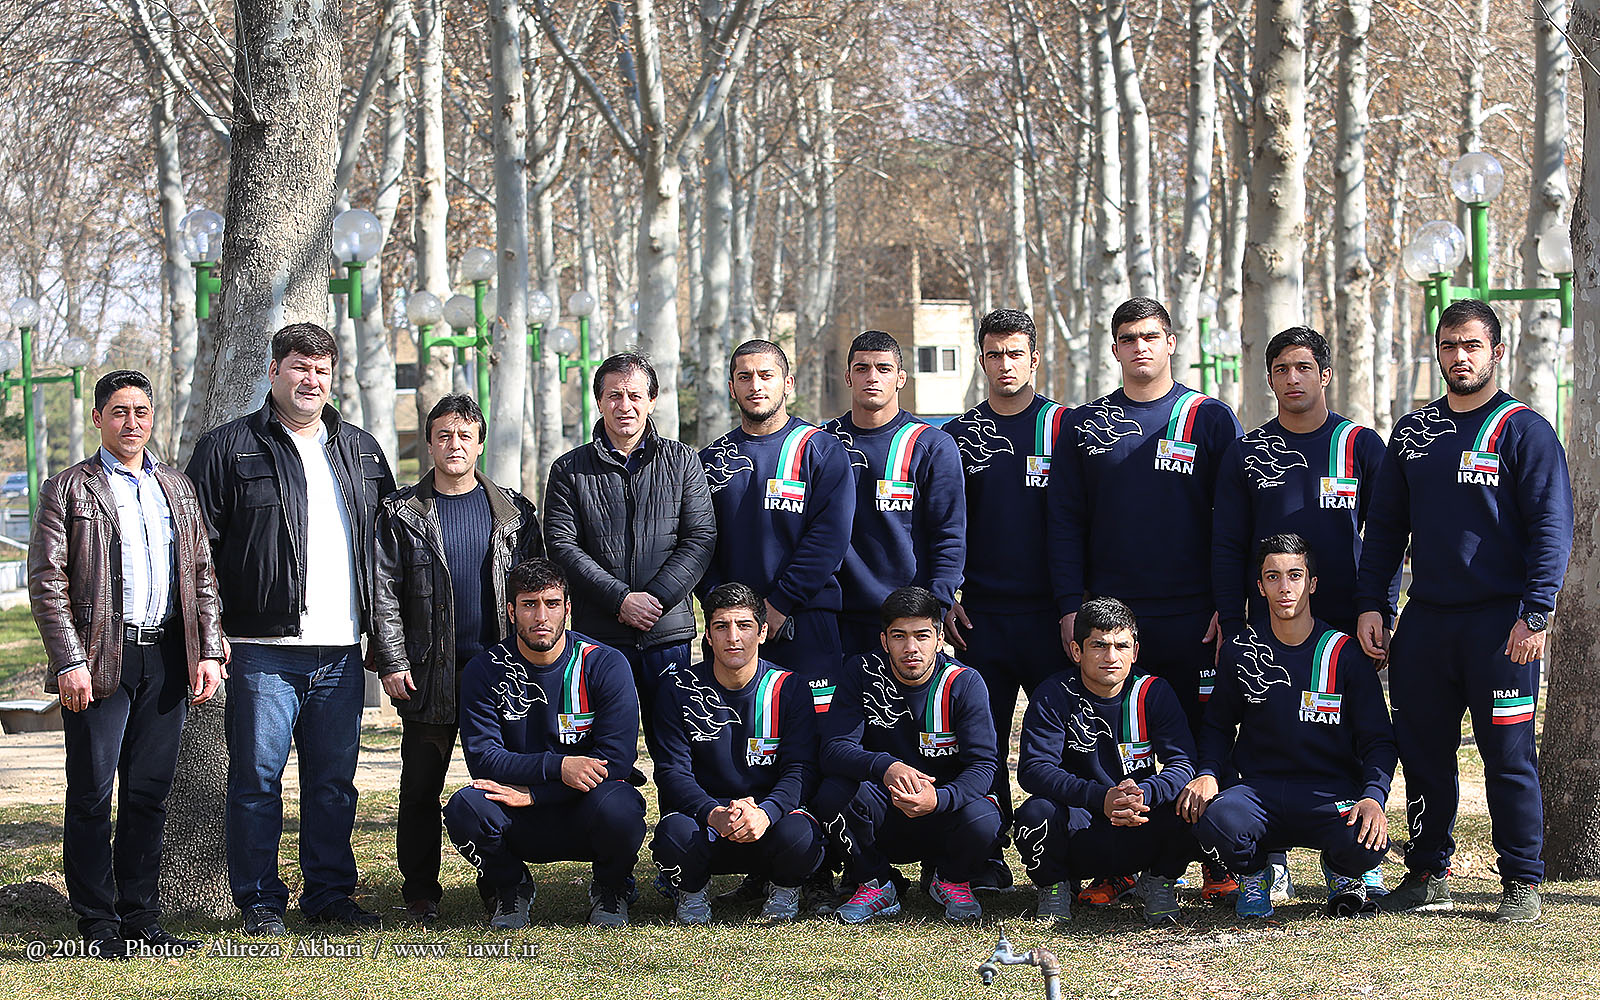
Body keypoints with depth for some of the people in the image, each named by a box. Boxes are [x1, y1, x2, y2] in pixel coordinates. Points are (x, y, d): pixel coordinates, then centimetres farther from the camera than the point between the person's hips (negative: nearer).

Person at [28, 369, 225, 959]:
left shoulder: (176, 489, 15)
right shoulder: (68, 490, 1)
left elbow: (202, 575, 15)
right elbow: (47, 583, -5)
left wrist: (208, 653, 5)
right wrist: (69, 663, -13)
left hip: (166, 661, 4)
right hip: (100, 662, -4)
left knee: (149, 794, 7)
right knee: (91, 795, 0)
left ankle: (141, 918, 15)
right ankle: (98, 924, 7)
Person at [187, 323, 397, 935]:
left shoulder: (361, 451, 15)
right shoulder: (229, 448, 1)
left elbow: (387, 545, 20)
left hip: (341, 654, 4)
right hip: (263, 652, -4)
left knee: (334, 782, 9)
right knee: (257, 780, -2)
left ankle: (330, 894, 18)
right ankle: (260, 902, 7)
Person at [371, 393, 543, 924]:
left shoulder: (514, 511, 8)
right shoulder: (401, 513, 4)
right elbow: (384, 594, 1)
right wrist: (392, 662, -6)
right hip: (429, 674, -1)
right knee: (421, 786, 3)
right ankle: (421, 891, 11)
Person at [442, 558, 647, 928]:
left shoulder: (605, 665, -8)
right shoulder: (484, 671, -3)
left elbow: (615, 759, -14)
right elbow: (482, 757, -11)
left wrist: (532, 793, -22)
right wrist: (557, 766, -26)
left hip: (585, 809, -1)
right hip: (524, 828, 1)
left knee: (618, 807, -36)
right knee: (465, 807, -30)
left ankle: (611, 888, 1)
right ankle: (511, 886, 3)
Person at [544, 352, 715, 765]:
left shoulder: (682, 461, 8)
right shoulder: (570, 469, 7)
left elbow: (701, 538, 1)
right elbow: (561, 545, -2)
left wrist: (656, 598, -12)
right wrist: (619, 599, -13)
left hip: (668, 629, 0)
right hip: (598, 634, 0)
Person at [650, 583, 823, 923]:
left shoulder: (789, 688, -2)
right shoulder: (680, 690, -2)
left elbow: (801, 768, -9)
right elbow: (672, 771, -8)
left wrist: (764, 813, -31)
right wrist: (714, 815, -30)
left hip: (772, 811, 0)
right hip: (701, 811, 0)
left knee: (798, 836, -34)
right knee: (675, 833, -35)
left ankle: (784, 887, 4)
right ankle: (692, 891, 3)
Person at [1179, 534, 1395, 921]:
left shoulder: (1344, 654, 0)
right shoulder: (1242, 652, 5)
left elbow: (1378, 740, 1)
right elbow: (1219, 726, 16)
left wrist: (1373, 797, -18)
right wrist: (1207, 774, -5)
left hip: (1329, 796, 0)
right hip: (1259, 791, 1)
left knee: (1368, 843, -34)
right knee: (1216, 820, -35)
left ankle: (1342, 875, 8)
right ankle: (1253, 873, 4)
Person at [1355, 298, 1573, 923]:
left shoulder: (1524, 431, -2)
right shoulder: (1412, 432, 13)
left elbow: (1552, 527, -7)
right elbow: (1385, 525, 17)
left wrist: (1535, 614, -16)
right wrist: (1370, 603, 6)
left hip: (1501, 622, -5)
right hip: (1424, 621, 5)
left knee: (1508, 756, -1)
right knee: (1422, 751, 8)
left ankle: (1521, 882, 8)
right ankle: (1428, 875, 19)